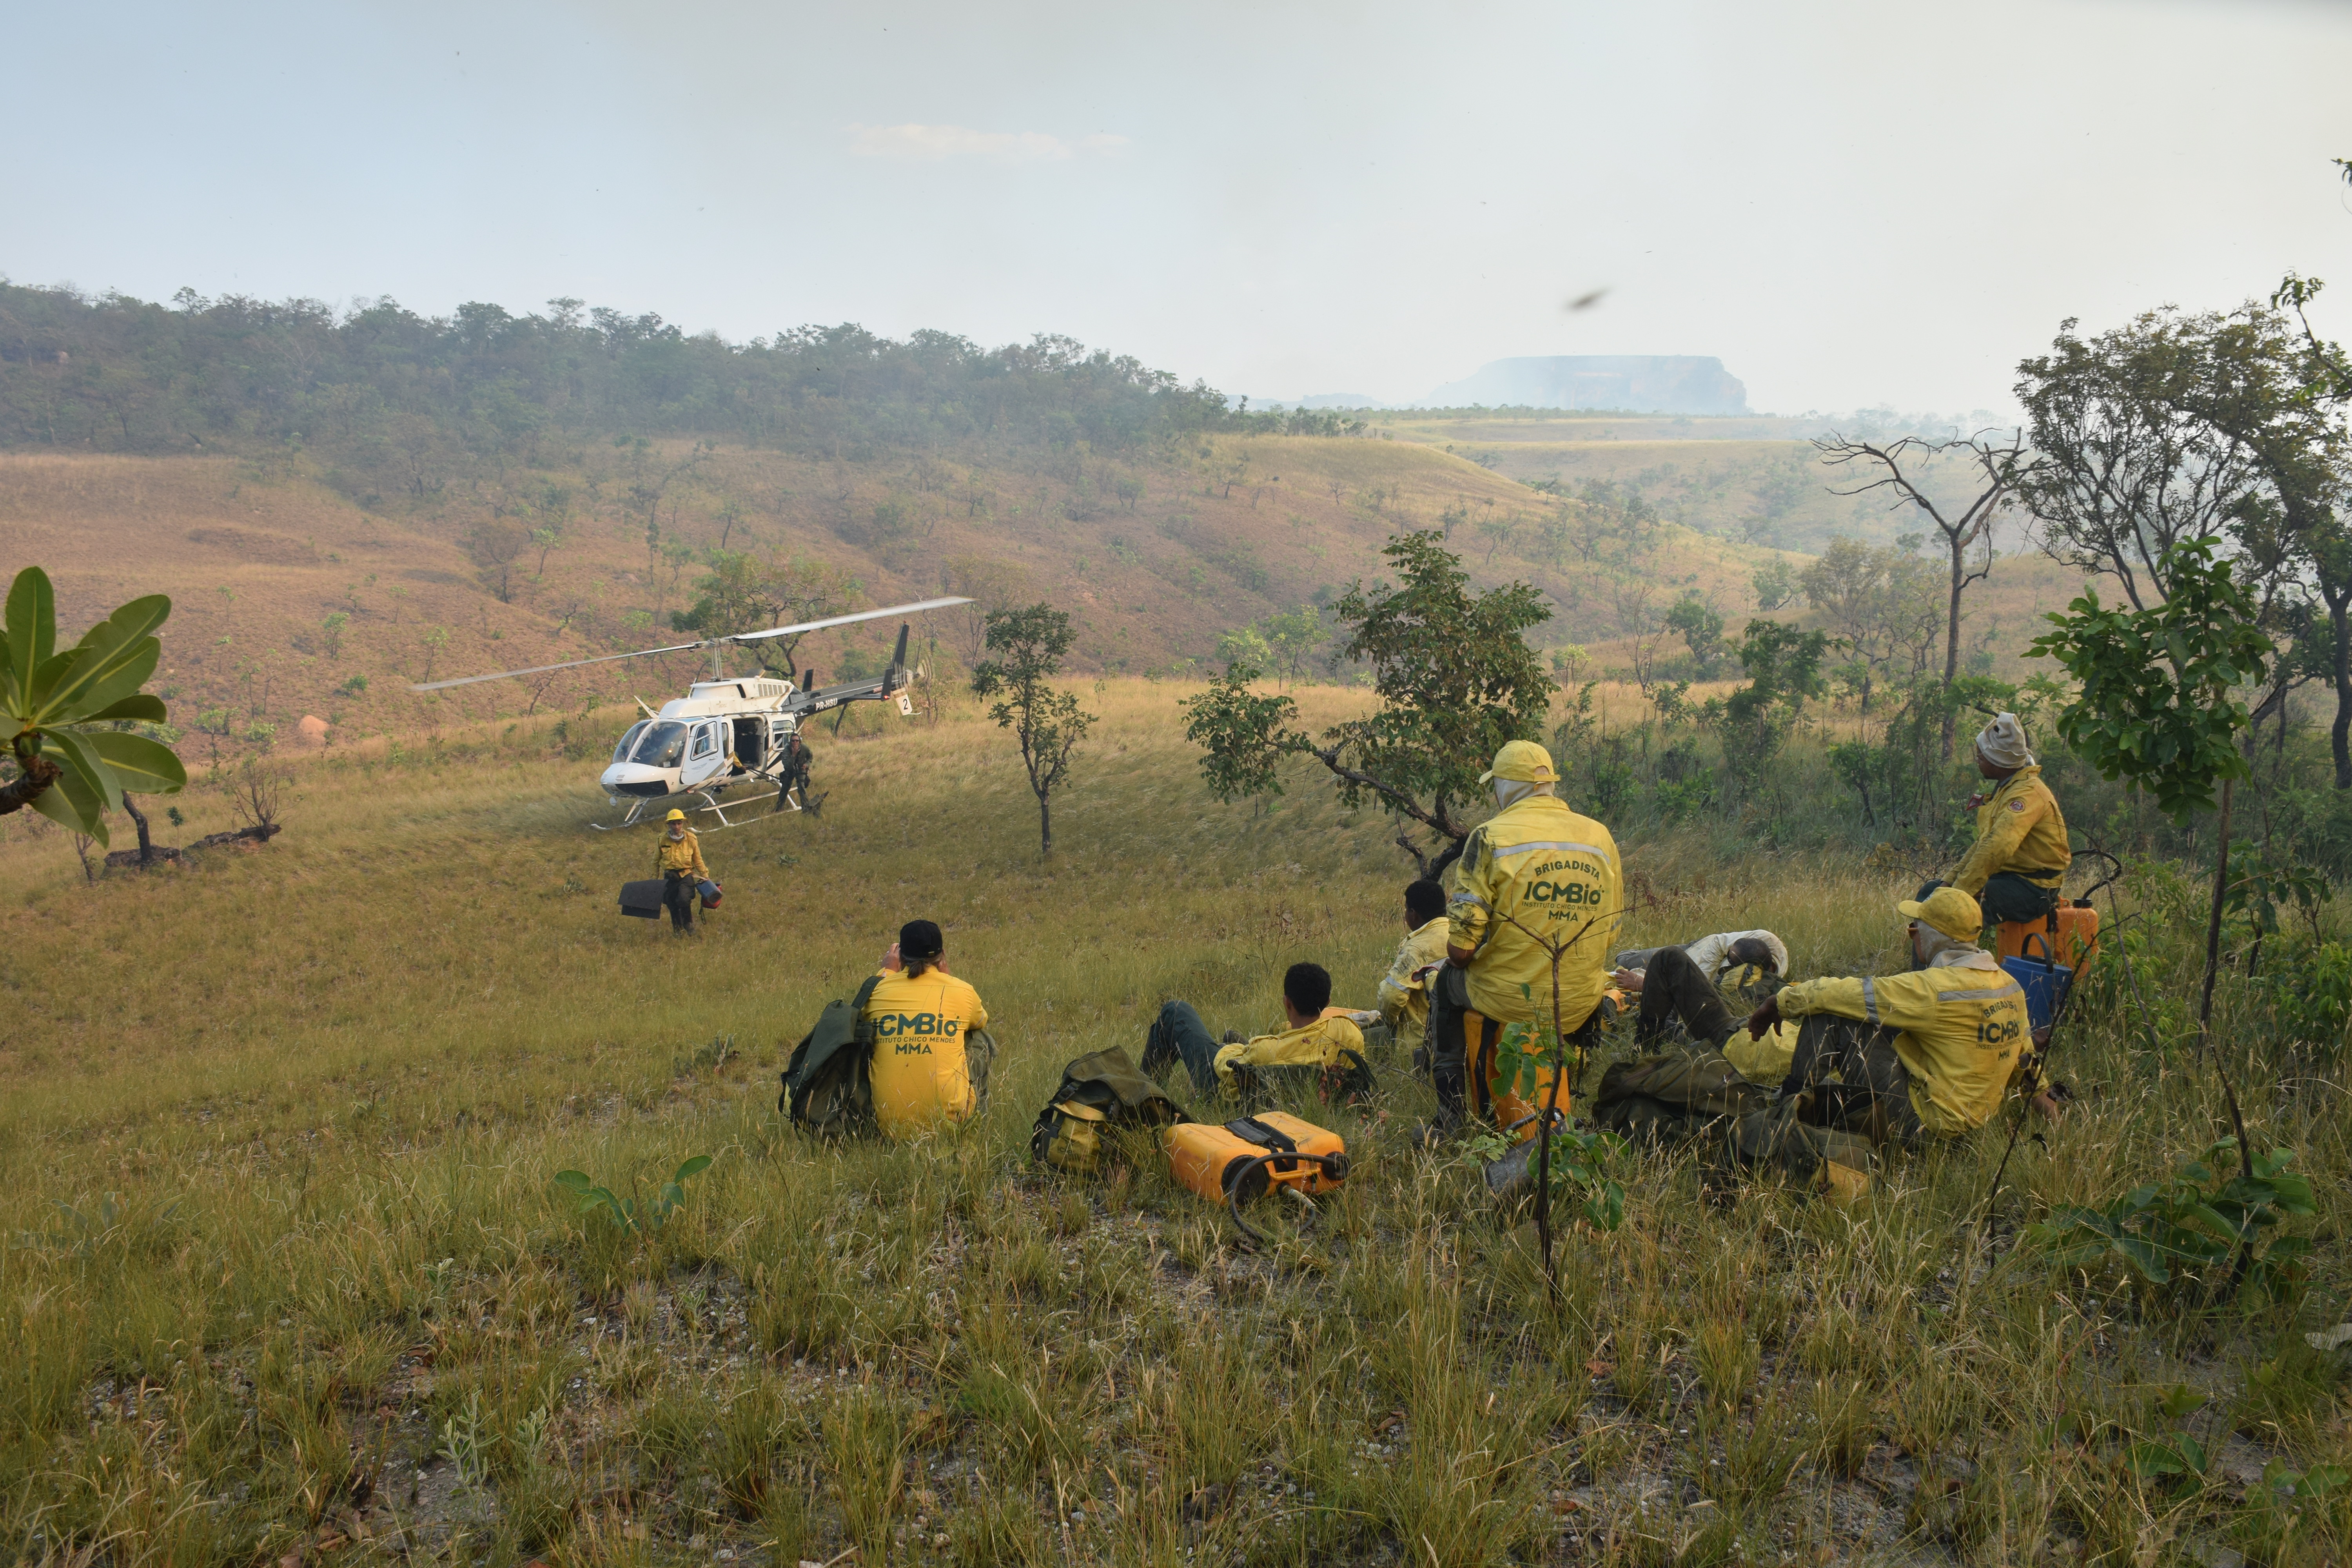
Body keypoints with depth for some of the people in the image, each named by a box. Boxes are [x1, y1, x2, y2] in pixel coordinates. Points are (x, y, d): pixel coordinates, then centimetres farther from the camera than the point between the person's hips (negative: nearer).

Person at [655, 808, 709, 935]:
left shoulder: (691, 839, -7)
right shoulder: (663, 840, -5)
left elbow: (698, 860, 6)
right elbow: (656, 861, 9)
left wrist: (705, 876, 5)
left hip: (686, 875, -2)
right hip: (670, 877, 2)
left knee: (684, 900, -25)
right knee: (672, 906, 6)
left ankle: (689, 924, 1)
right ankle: (678, 931, 30)